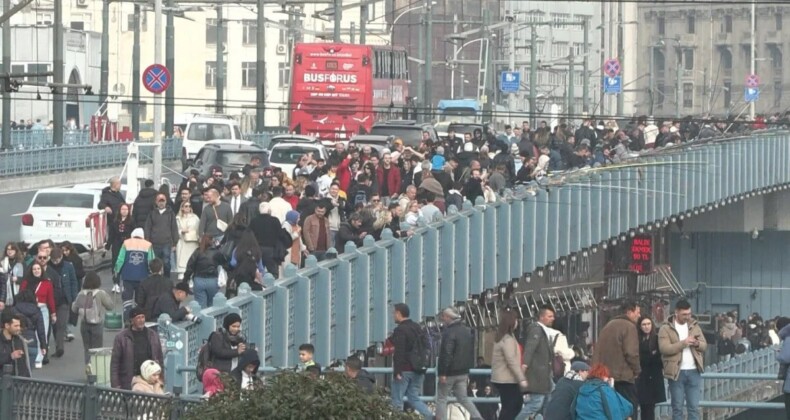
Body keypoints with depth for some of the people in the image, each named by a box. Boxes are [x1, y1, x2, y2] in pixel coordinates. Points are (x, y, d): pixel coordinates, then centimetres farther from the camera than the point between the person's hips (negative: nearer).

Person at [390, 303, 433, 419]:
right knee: (414, 398, 13)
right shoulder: (417, 328, 14)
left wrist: (397, 371, -20)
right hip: (418, 369, 8)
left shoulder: (400, 330, -12)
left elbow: (399, 352, -19)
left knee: (397, 399, 0)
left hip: (404, 370, -8)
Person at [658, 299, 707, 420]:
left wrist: (697, 343, -13)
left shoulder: (695, 326, 11)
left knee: (694, 407, 4)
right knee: (677, 407, 3)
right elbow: (664, 348, -15)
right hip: (676, 372, -3)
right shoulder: (666, 328, -3)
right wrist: (683, 343, -21)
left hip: (694, 371, 3)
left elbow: (704, 345, 10)